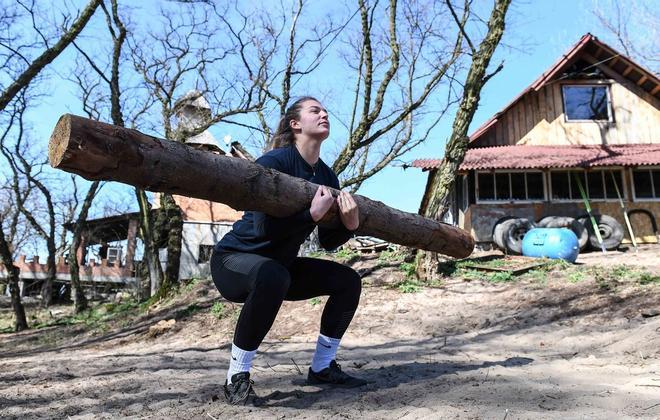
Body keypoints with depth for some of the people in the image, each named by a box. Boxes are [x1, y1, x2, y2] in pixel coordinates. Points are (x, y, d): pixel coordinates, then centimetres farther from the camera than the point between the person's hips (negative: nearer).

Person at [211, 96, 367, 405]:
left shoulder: (327, 177, 1)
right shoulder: (273, 162, -21)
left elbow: (328, 242, 1)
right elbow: (264, 228, -30)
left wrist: (350, 225, -18)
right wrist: (313, 214, -36)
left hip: (279, 264, 8)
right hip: (234, 259, -7)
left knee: (348, 280, 0)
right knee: (272, 276, -40)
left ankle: (322, 367, 13)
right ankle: (237, 376, -21)